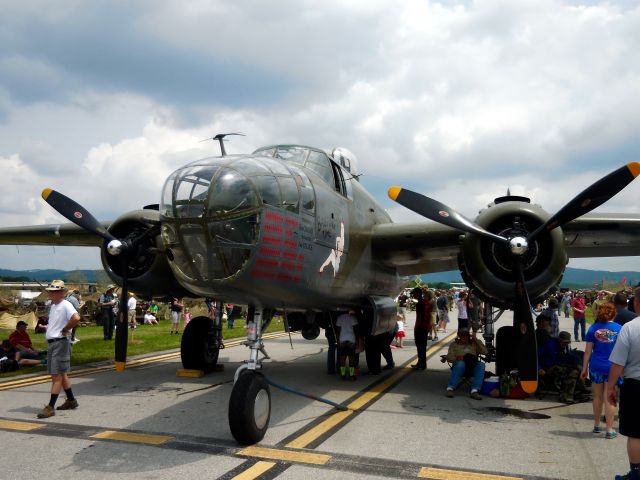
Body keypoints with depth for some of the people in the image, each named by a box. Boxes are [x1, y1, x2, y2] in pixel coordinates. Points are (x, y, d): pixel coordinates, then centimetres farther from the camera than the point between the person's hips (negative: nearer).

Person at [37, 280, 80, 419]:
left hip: (61, 343, -10)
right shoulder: (53, 306, 14)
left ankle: (50, 407, -4)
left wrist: (65, 330, -19)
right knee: (61, 375, 17)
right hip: (52, 343, 10)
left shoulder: (65, 305, -14)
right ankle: (71, 401, 28)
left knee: (57, 376, -6)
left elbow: (76, 318, -32)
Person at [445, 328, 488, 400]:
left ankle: (475, 390, -43)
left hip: (473, 367, 2)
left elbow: (485, 352, 11)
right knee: (461, 363, -38)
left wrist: (477, 340, 5)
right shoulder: (454, 344, 22)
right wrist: (457, 358, -12)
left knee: (481, 364, -32)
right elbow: (449, 358, 9)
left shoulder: (474, 344, 26)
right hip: (459, 366, -2)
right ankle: (450, 388, -41)